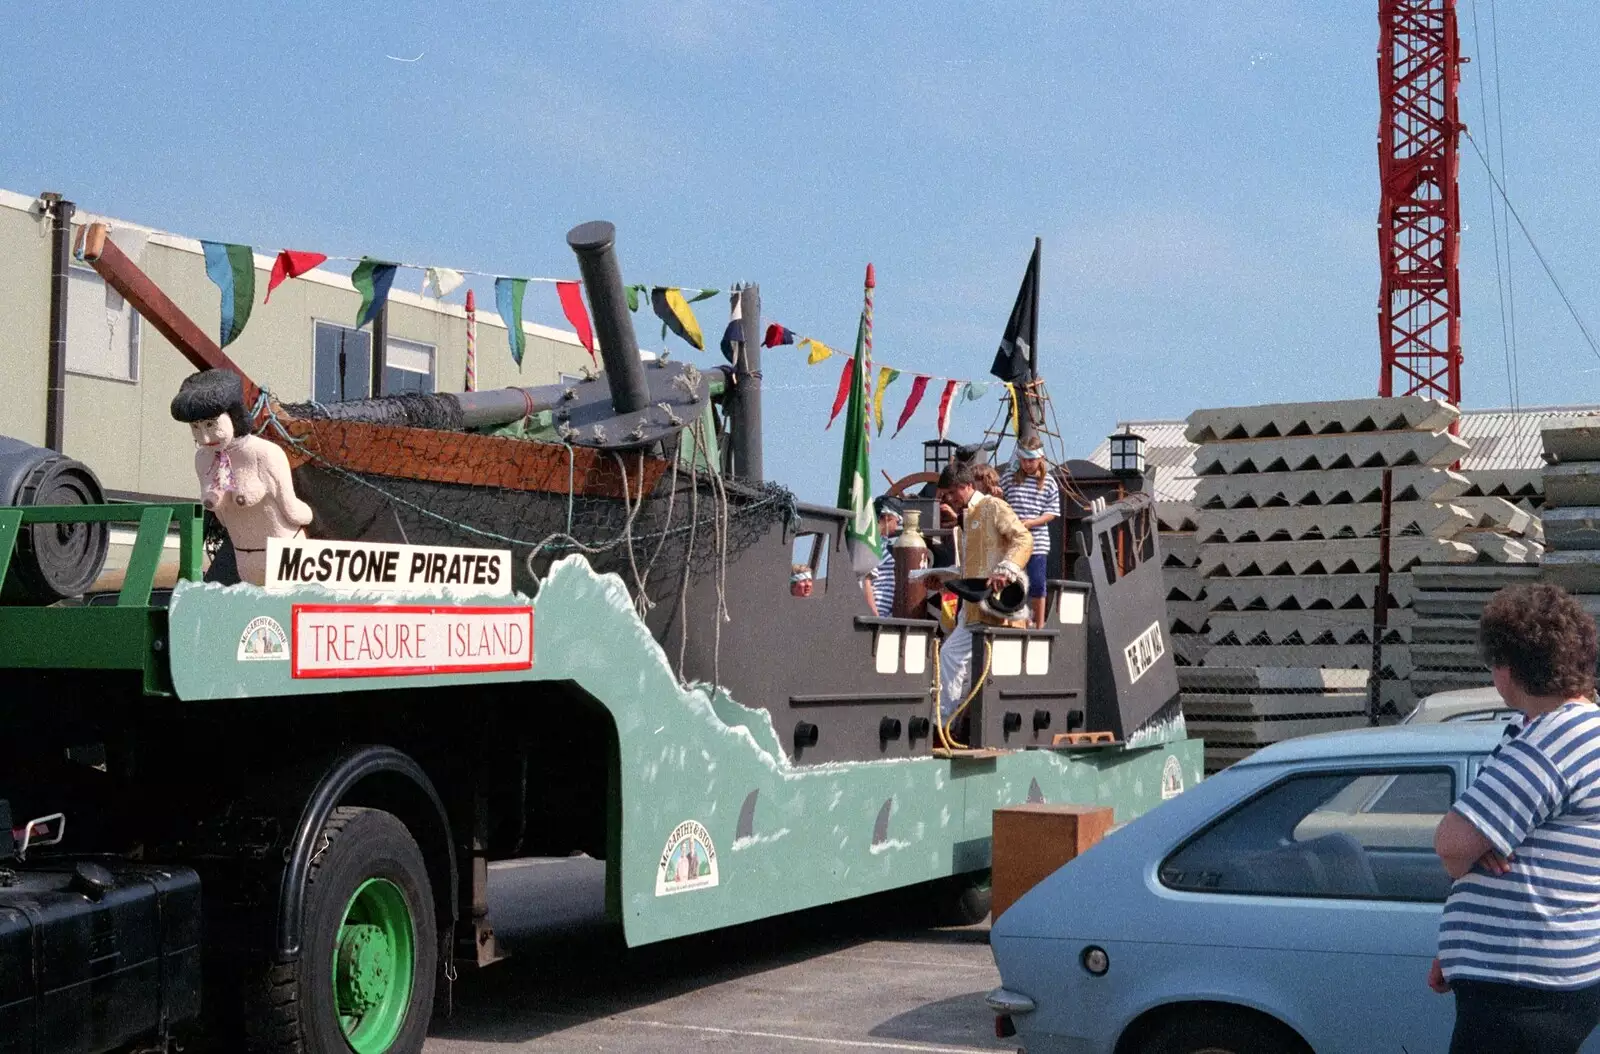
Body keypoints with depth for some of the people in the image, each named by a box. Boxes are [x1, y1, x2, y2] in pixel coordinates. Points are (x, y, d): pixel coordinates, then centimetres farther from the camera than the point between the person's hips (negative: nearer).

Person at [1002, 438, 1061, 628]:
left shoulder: (1048, 483, 2)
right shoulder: (1010, 480, 4)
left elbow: (1051, 513, 0)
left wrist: (1030, 522, -14)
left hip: (1037, 542, -1)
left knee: (1037, 584, 3)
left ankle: (1039, 625, 15)